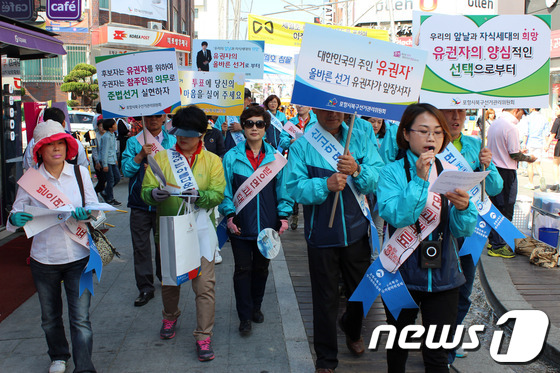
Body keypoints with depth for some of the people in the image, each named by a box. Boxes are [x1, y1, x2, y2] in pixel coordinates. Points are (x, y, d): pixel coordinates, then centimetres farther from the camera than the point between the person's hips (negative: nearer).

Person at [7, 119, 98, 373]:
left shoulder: (80, 173, 0)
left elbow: (94, 206, 1)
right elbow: (16, 212, 0)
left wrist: (85, 213, -21)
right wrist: (15, 219, -23)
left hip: (78, 257, -1)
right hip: (44, 259, 1)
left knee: (80, 318, -5)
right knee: (50, 316, 18)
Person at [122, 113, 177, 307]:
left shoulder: (172, 141, 4)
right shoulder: (134, 142, 6)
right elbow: (126, 170, -3)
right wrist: (140, 155, -17)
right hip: (140, 203, 1)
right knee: (140, 247, 3)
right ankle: (145, 288, 13)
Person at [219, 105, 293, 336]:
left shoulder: (275, 157, 1)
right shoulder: (231, 157, -2)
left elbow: (282, 189, 4)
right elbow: (225, 190, 0)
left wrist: (284, 215, -2)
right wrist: (229, 215, -10)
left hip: (267, 225, 2)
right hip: (241, 226, -2)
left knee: (261, 268, 16)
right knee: (243, 269, 4)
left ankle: (256, 307, 35)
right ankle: (245, 317, 15)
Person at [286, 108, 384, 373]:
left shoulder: (360, 140, 1)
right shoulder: (301, 146, -5)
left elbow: (379, 178, -8)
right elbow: (294, 187, -14)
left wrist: (358, 170, -27)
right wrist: (325, 185, -28)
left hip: (356, 231, 3)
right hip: (322, 234, -2)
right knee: (325, 299, 9)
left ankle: (352, 330, 51)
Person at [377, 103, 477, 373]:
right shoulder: (392, 172, -6)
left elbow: (463, 231, -6)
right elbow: (396, 216, -22)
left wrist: (463, 207, -26)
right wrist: (419, 180, -26)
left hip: (442, 276, 2)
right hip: (401, 272, -1)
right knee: (398, 344, 18)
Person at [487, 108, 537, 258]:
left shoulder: (494, 124, 9)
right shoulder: (511, 128, -18)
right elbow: (514, 155, -18)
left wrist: (519, 152, 22)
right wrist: (528, 158, 0)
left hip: (494, 170, 9)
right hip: (506, 171, -9)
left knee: (495, 207, 17)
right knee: (505, 210, -1)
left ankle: (493, 240, 25)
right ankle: (499, 246, 4)